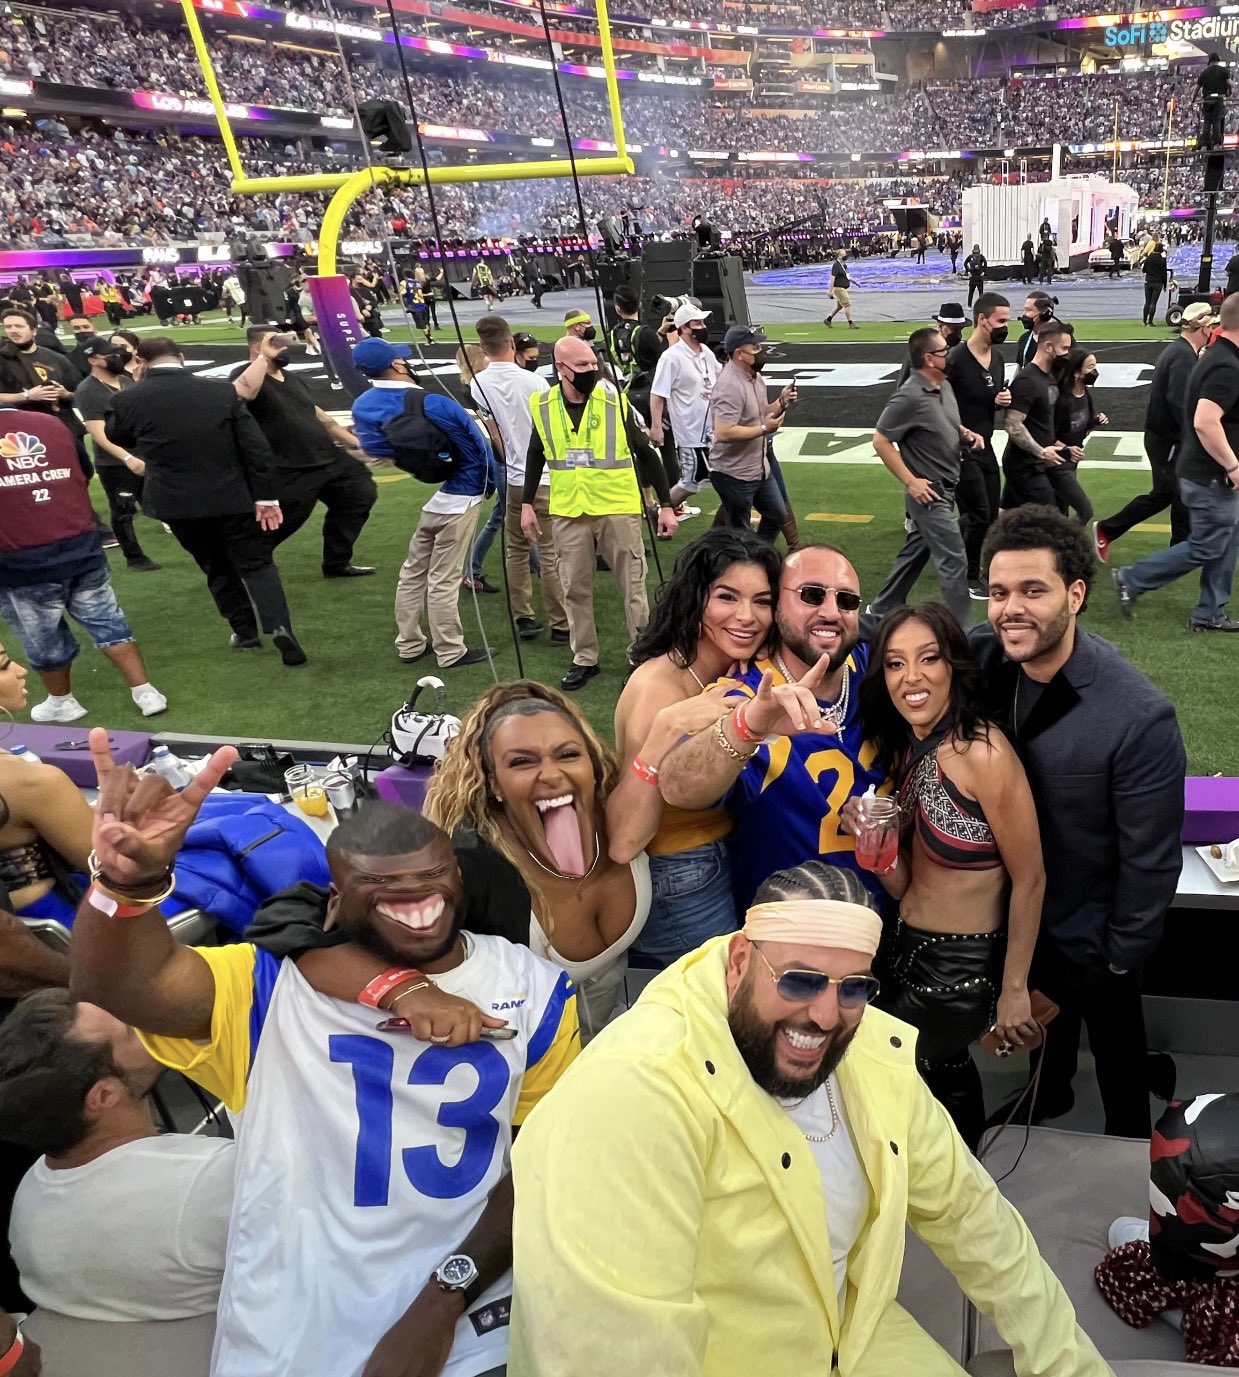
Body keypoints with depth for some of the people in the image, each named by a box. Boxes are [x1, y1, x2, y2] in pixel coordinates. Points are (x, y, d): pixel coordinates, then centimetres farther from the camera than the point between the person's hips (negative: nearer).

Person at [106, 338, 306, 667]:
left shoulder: (128, 400, -3)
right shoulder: (222, 391, -4)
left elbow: (114, 439, 18)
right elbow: (257, 448, -5)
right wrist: (265, 496, -1)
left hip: (175, 502, 1)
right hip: (231, 496, -1)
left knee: (217, 568, 19)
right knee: (257, 563, 7)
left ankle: (245, 632, 25)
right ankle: (279, 626, -13)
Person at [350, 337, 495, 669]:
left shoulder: (362, 407, -1)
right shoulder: (434, 404, -20)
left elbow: (371, 450, 10)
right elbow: (476, 446, -11)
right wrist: (488, 485, 5)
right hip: (456, 499, -6)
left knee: (414, 572, 19)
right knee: (444, 579, 0)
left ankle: (409, 644, 28)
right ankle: (451, 652, 11)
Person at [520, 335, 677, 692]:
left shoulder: (614, 401, -6)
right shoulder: (543, 406, 0)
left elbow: (646, 453, -1)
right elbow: (536, 455, 16)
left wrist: (666, 505, -3)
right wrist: (527, 504, 13)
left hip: (617, 509, -2)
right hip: (567, 512, 3)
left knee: (633, 587, 2)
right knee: (575, 589, 10)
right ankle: (584, 659, 24)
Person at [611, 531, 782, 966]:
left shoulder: (740, 673, -3)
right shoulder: (661, 684, -27)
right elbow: (622, 843, -34)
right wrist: (666, 730, -45)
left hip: (725, 865, 7)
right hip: (678, 888, -7)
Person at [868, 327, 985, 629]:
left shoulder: (944, 386, 6)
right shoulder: (909, 398, -21)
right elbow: (881, 441, -19)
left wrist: (968, 434, 1)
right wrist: (910, 481, -19)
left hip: (947, 488, 9)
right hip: (928, 493, -9)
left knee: (916, 551, 19)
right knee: (954, 561, -6)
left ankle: (882, 609, 34)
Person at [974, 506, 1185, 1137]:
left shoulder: (1141, 718, -32)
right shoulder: (980, 656, -19)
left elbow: (1151, 863, -21)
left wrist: (1122, 958, -12)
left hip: (1090, 935, -4)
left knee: (1117, 1051, 22)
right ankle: (1046, 1106, 60)